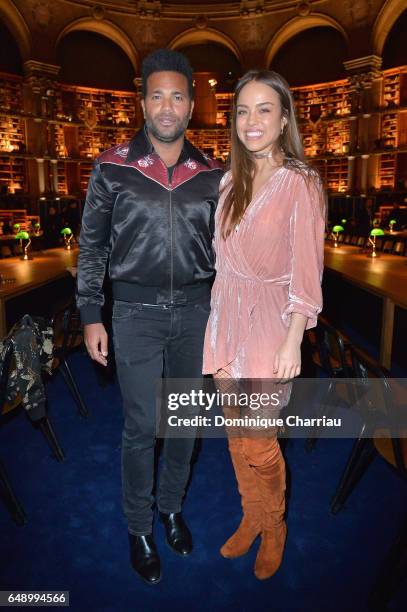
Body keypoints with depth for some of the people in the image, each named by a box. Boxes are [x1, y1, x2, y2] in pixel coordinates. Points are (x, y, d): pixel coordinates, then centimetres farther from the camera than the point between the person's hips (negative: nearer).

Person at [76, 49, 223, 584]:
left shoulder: (212, 174, 4)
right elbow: (92, 245, 0)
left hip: (195, 310, 3)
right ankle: (139, 528, 28)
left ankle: (172, 505, 39)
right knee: (142, 427, 4)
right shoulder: (112, 168, -3)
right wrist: (91, 317, -4)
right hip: (136, 312, -2)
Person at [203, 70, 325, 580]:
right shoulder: (231, 181, 8)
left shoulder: (301, 184, -9)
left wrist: (292, 342, -14)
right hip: (226, 317, 6)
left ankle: (274, 527, 33)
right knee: (236, 435, 15)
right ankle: (251, 519, 39)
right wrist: (218, 317, 12)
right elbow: (225, 258, 11)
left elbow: (306, 271, -11)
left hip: (270, 322, -5)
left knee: (257, 442, 4)